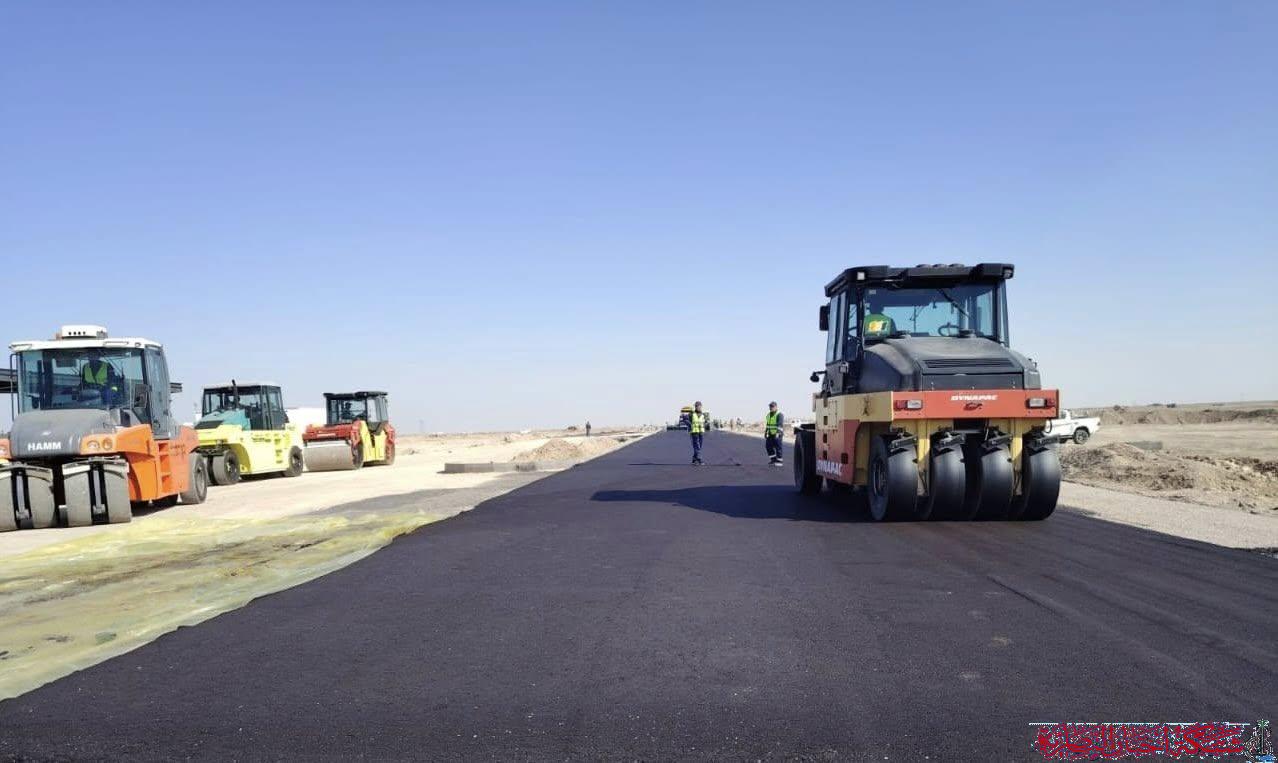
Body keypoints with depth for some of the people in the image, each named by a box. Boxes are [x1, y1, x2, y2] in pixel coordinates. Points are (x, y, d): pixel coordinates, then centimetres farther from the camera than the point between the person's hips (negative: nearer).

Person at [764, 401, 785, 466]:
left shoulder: (779, 414, -14)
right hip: (770, 434, 7)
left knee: (778, 447, -5)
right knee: (768, 446, 3)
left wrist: (778, 432, -34)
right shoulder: (768, 415, 12)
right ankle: (773, 460, 14)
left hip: (778, 434, -7)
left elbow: (780, 424, -24)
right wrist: (765, 433, 21)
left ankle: (779, 461, 3)